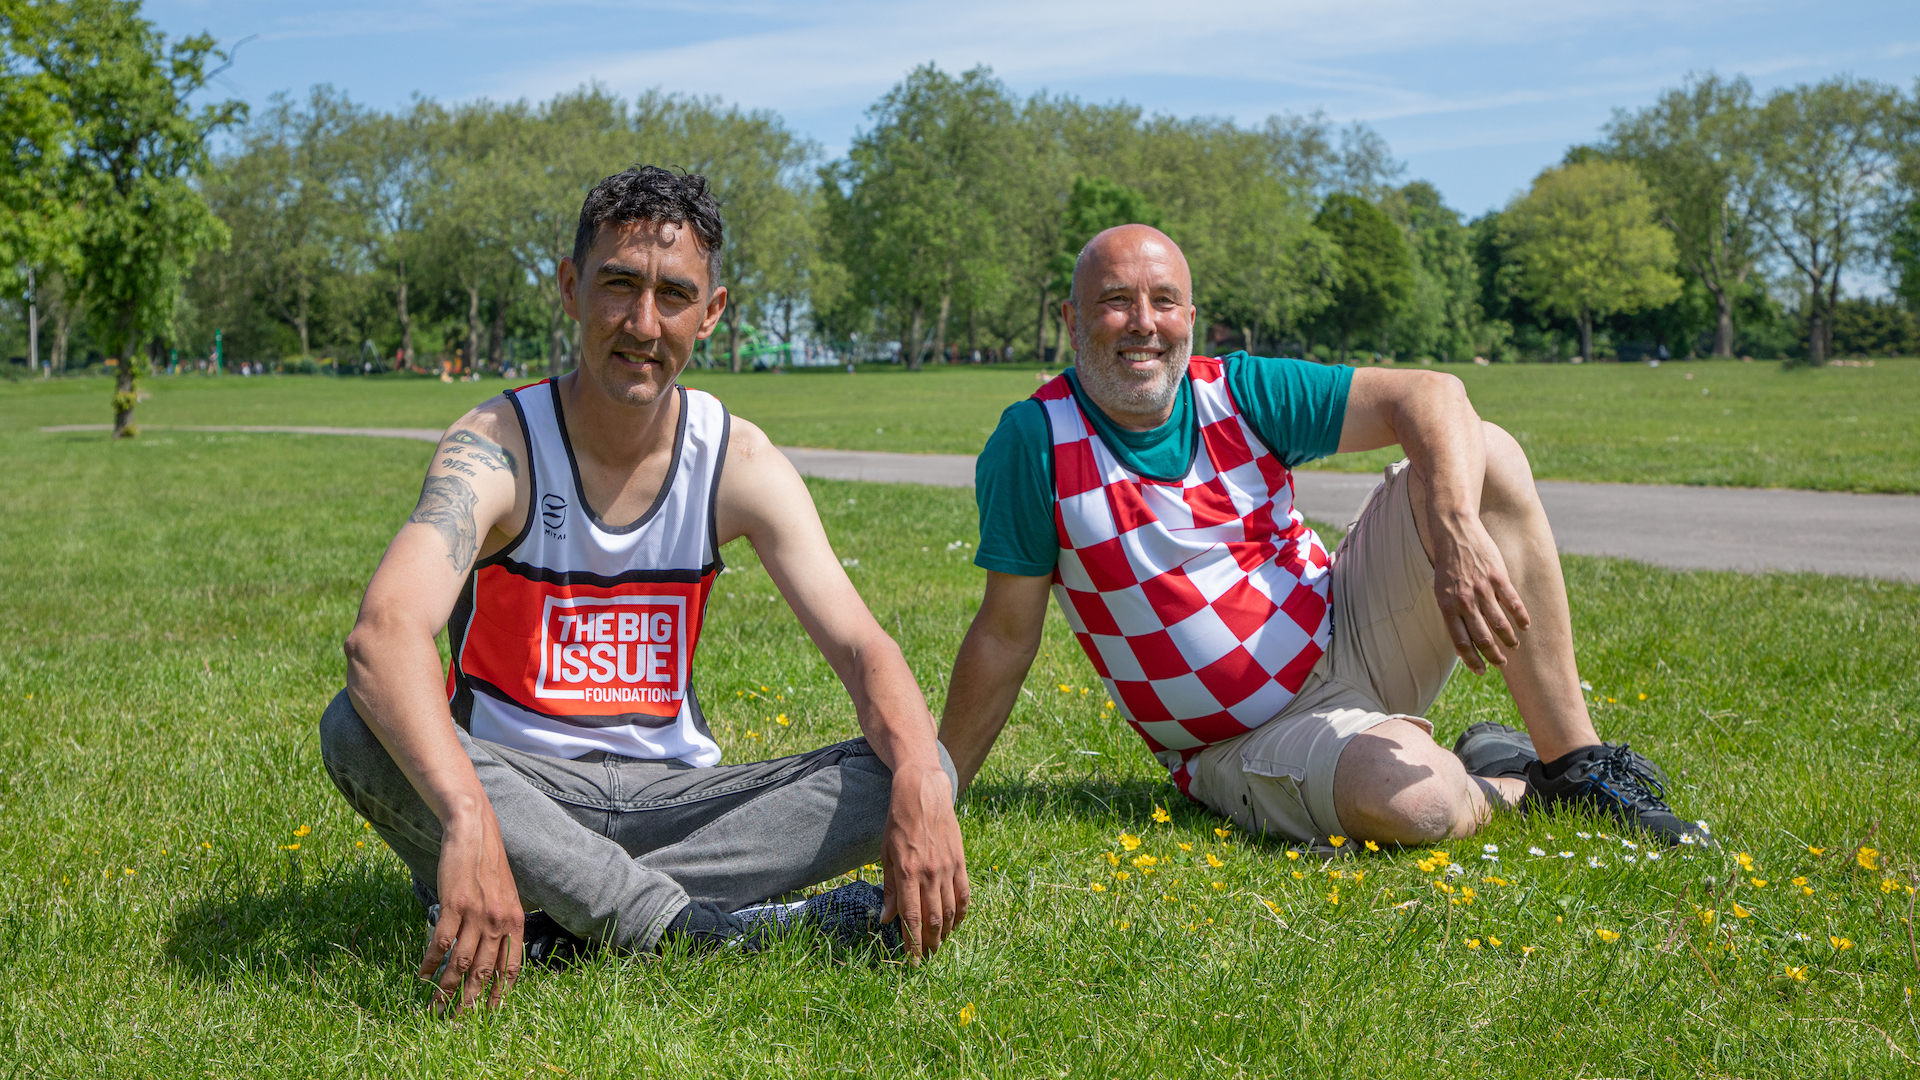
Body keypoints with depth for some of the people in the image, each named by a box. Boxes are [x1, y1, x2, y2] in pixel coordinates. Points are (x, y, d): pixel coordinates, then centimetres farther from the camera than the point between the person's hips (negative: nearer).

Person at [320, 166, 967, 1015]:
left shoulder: (737, 461, -4)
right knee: (359, 730, -34)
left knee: (913, 774, -18)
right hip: (518, 789, -3)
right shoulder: (497, 448, -16)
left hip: (670, 791, 3)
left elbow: (862, 648, -9)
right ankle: (713, 933, -34)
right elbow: (383, 631, -34)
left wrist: (921, 783, -32)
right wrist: (469, 821, -52)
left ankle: (547, 919, -26)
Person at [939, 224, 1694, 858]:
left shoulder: (1238, 393, -5)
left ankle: (1576, 760, -8)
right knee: (1412, 803, -36)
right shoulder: (1036, 441, -12)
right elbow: (1005, 636, -7)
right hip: (1253, 742, -4)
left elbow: (1427, 395, -12)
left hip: (1352, 636, 4)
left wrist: (1459, 535, -30)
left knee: (1486, 455, -15)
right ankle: (1503, 780, 4)